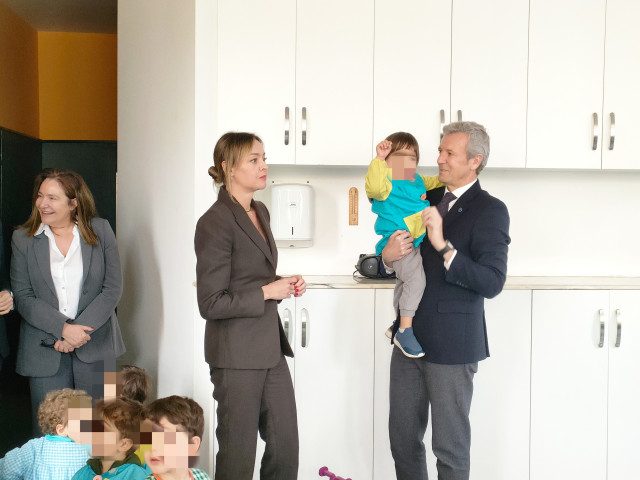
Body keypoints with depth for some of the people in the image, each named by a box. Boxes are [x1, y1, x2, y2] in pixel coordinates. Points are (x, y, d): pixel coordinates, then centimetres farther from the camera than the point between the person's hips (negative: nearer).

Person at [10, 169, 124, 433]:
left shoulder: (100, 231, 3)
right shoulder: (23, 239, 5)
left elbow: (112, 288, -2)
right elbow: (23, 297, -2)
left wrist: (79, 331, -11)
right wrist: (63, 329, -14)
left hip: (95, 347, 0)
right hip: (44, 350, 0)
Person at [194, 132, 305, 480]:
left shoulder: (260, 212, 10)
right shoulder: (215, 223, -16)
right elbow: (211, 304, -18)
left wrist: (285, 284, 5)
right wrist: (267, 292, -15)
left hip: (270, 347, 8)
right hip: (237, 353, -8)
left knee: (286, 445, 12)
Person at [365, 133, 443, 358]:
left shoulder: (418, 180, 8)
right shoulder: (388, 184, -18)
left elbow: (431, 182, 30)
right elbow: (375, 186, -41)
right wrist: (379, 159, -44)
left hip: (416, 243, 10)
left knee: (405, 283, 24)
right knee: (415, 278, -28)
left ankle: (398, 325, 45)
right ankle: (405, 331, -21)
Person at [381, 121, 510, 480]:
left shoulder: (490, 211, -10)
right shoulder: (428, 200, 10)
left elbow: (492, 283, -20)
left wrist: (444, 245, -29)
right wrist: (389, 256, -6)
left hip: (451, 343, -6)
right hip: (410, 338, 7)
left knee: (450, 445, 7)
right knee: (403, 437, 15)